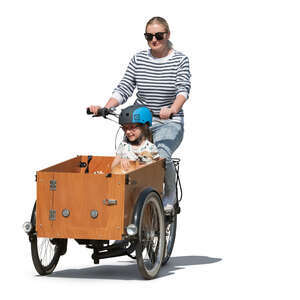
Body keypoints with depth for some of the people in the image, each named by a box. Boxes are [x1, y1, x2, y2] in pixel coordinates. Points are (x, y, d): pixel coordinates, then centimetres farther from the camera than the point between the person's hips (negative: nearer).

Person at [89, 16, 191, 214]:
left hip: (169, 123, -3)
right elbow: (124, 88, 2)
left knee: (161, 156, -31)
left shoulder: (180, 60, -1)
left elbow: (184, 89, -17)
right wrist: (105, 108, -17)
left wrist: (172, 109, -39)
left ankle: (170, 196, -3)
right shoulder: (139, 59, 7)